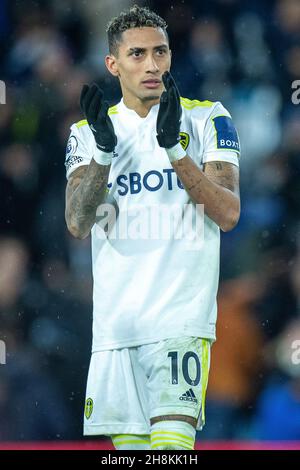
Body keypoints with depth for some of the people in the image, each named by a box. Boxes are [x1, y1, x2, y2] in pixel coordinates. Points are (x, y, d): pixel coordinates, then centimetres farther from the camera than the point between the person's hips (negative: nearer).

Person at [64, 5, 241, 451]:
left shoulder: (206, 118, 4)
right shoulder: (88, 132, 11)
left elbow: (228, 213, -6)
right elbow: (78, 223, -2)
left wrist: (174, 147, -17)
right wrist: (104, 150, -16)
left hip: (182, 313, -4)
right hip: (115, 321, 4)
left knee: (173, 436, -18)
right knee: (128, 442, 7)